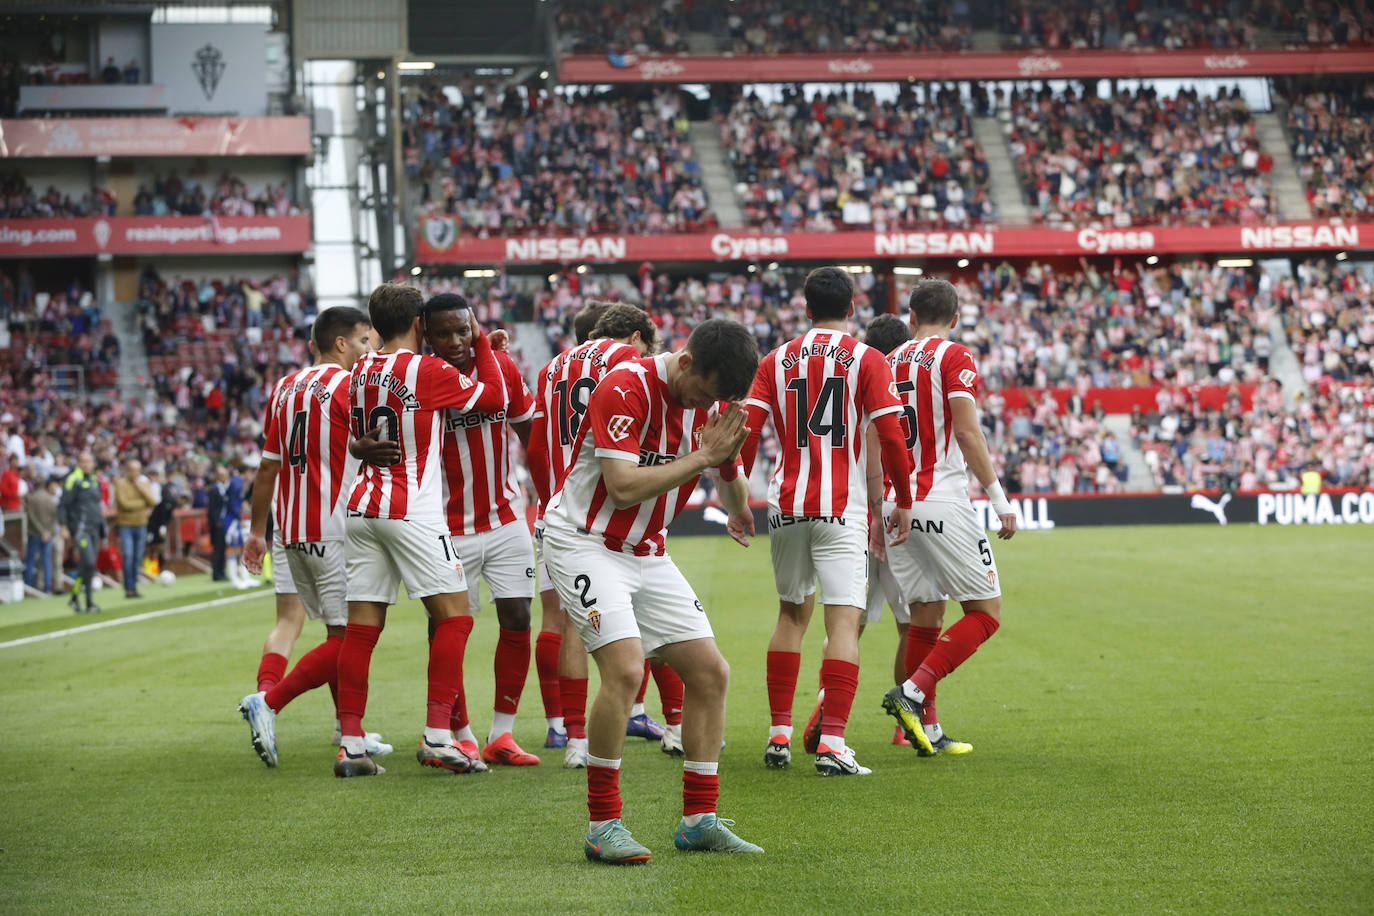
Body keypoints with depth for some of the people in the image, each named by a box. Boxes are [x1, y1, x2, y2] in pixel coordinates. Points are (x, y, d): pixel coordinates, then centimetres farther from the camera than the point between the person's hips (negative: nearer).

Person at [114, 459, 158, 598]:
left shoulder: (143, 483, 9)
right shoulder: (121, 483, -7)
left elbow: (153, 502, -1)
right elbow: (124, 503, -15)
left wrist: (140, 487, -11)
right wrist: (144, 504, -4)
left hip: (141, 525, 4)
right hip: (125, 525, -4)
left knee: (138, 558, 5)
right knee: (128, 555, -14)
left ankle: (134, 586, 13)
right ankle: (128, 588, -9)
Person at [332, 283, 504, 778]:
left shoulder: (361, 371, 11)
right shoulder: (427, 370, -7)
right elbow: (492, 399, 2)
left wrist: (477, 346, 26)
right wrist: (480, 341, 13)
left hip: (362, 509, 6)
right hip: (412, 513, -6)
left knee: (362, 626, 4)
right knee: (454, 614, 1)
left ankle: (351, 744, 2)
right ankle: (437, 736, -7)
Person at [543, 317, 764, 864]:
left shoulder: (712, 400, 1)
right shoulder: (626, 388, -22)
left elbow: (731, 478, 22)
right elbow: (623, 486, -28)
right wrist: (702, 456, -24)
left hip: (649, 553, 8)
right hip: (585, 544, -8)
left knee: (711, 671, 2)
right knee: (625, 668, -24)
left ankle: (699, 819, 11)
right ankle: (602, 826, -15)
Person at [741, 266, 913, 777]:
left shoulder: (776, 362, 8)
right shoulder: (867, 360, -1)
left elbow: (746, 433, 1)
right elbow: (891, 436, -7)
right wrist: (903, 501, 4)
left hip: (787, 504, 4)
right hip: (841, 507, -4)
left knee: (792, 614, 18)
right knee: (844, 620, -7)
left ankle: (779, 734, 19)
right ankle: (831, 743, -17)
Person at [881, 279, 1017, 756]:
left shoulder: (889, 363, 14)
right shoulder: (955, 358, -4)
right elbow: (967, 433, -12)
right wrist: (1000, 498, -8)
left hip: (896, 503, 7)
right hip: (942, 502, -7)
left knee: (925, 615, 12)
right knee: (986, 611, 0)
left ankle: (928, 731, 9)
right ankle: (912, 692, -16)